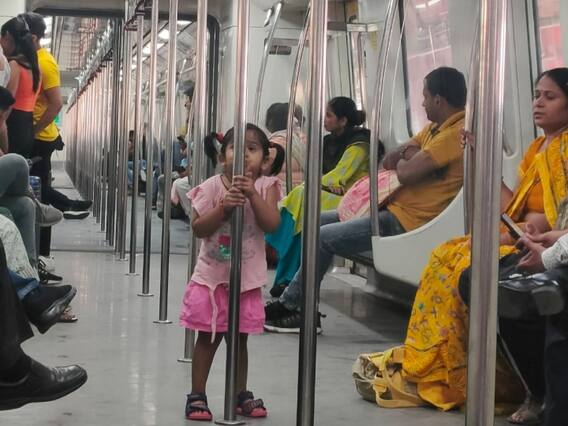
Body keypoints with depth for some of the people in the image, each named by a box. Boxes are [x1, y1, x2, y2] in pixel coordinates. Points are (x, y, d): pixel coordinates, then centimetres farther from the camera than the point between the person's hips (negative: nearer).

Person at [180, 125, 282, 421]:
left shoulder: (266, 186, -4)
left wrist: (253, 194, -25)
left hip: (248, 279, 1)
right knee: (208, 338, 6)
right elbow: (198, 229, -11)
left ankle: (241, 395, 26)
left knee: (240, 339, 13)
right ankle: (197, 396, 15)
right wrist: (223, 208, -25)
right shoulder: (212, 187, -8)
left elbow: (272, 224, -15)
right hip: (212, 276, -1)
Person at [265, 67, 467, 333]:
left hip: (406, 221, -11)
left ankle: (291, 305, 4)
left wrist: (403, 161, -2)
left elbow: (406, 173, -25)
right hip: (393, 208, 11)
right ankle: (289, 303, 12)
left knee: (323, 238, -12)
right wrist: (406, 157, -5)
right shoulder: (436, 127, 13)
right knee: (319, 221, 12)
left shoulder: (456, 132, -20)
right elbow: (389, 161, 16)